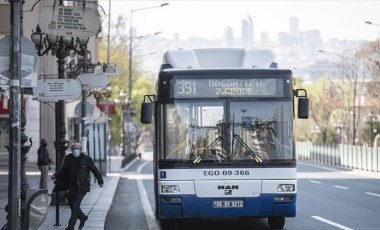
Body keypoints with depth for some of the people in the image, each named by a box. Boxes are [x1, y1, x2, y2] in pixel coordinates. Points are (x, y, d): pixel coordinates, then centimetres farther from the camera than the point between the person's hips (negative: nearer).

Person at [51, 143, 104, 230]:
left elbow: (94, 170, 4)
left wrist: (100, 181, 9)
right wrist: (55, 175, -6)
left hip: (82, 187, -5)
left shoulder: (86, 159, -5)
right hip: (72, 186, 5)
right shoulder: (68, 159, 3)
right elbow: (63, 170, 11)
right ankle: (83, 218, 38)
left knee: (75, 205, -11)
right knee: (72, 205, 12)